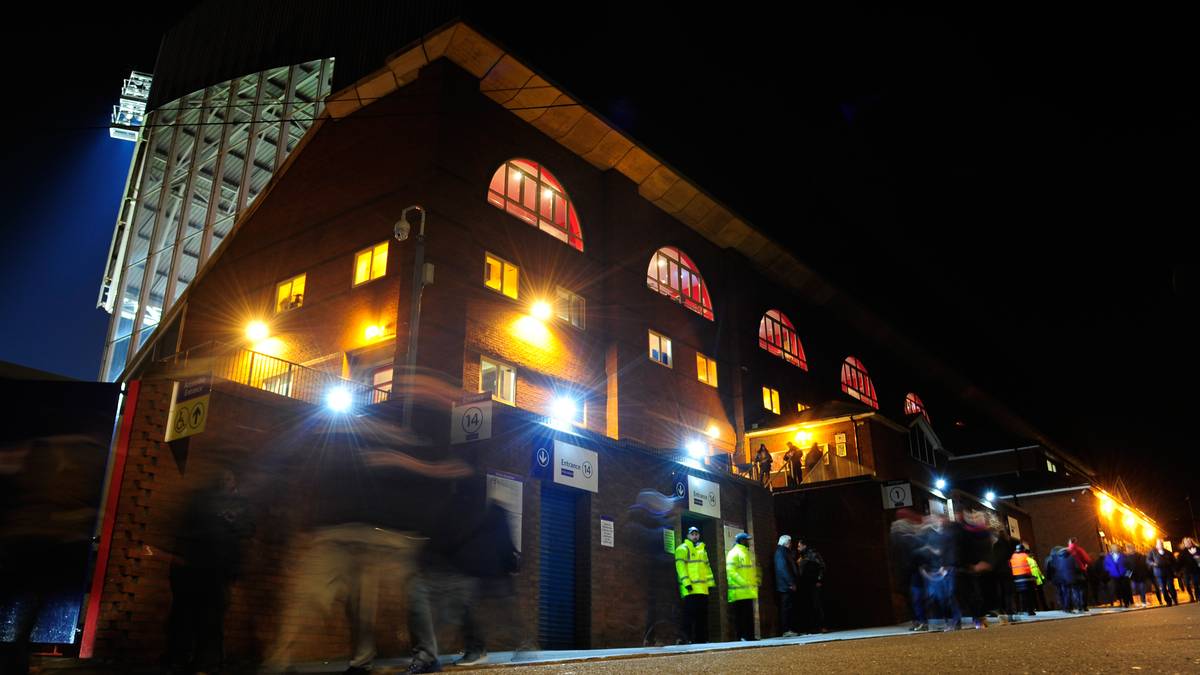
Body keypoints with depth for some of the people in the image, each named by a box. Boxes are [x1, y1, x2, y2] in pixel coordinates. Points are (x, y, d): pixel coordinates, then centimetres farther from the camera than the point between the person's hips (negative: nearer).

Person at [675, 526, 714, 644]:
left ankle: (702, 639, 15)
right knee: (690, 614, -9)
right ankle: (688, 639, -4)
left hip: (703, 589, 7)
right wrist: (686, 582, -19)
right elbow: (680, 566, -10)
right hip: (690, 589, -7)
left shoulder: (702, 549, 22)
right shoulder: (683, 549, -1)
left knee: (702, 615, 9)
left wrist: (710, 582, 13)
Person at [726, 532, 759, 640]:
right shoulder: (734, 553, -8)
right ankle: (741, 636, -3)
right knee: (740, 614, -6)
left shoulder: (747, 553, 21)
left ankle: (749, 635, 14)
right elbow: (731, 571, -17)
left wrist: (754, 583, 14)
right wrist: (744, 583, -23)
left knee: (749, 614, 9)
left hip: (748, 591, 9)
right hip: (739, 592, -9)